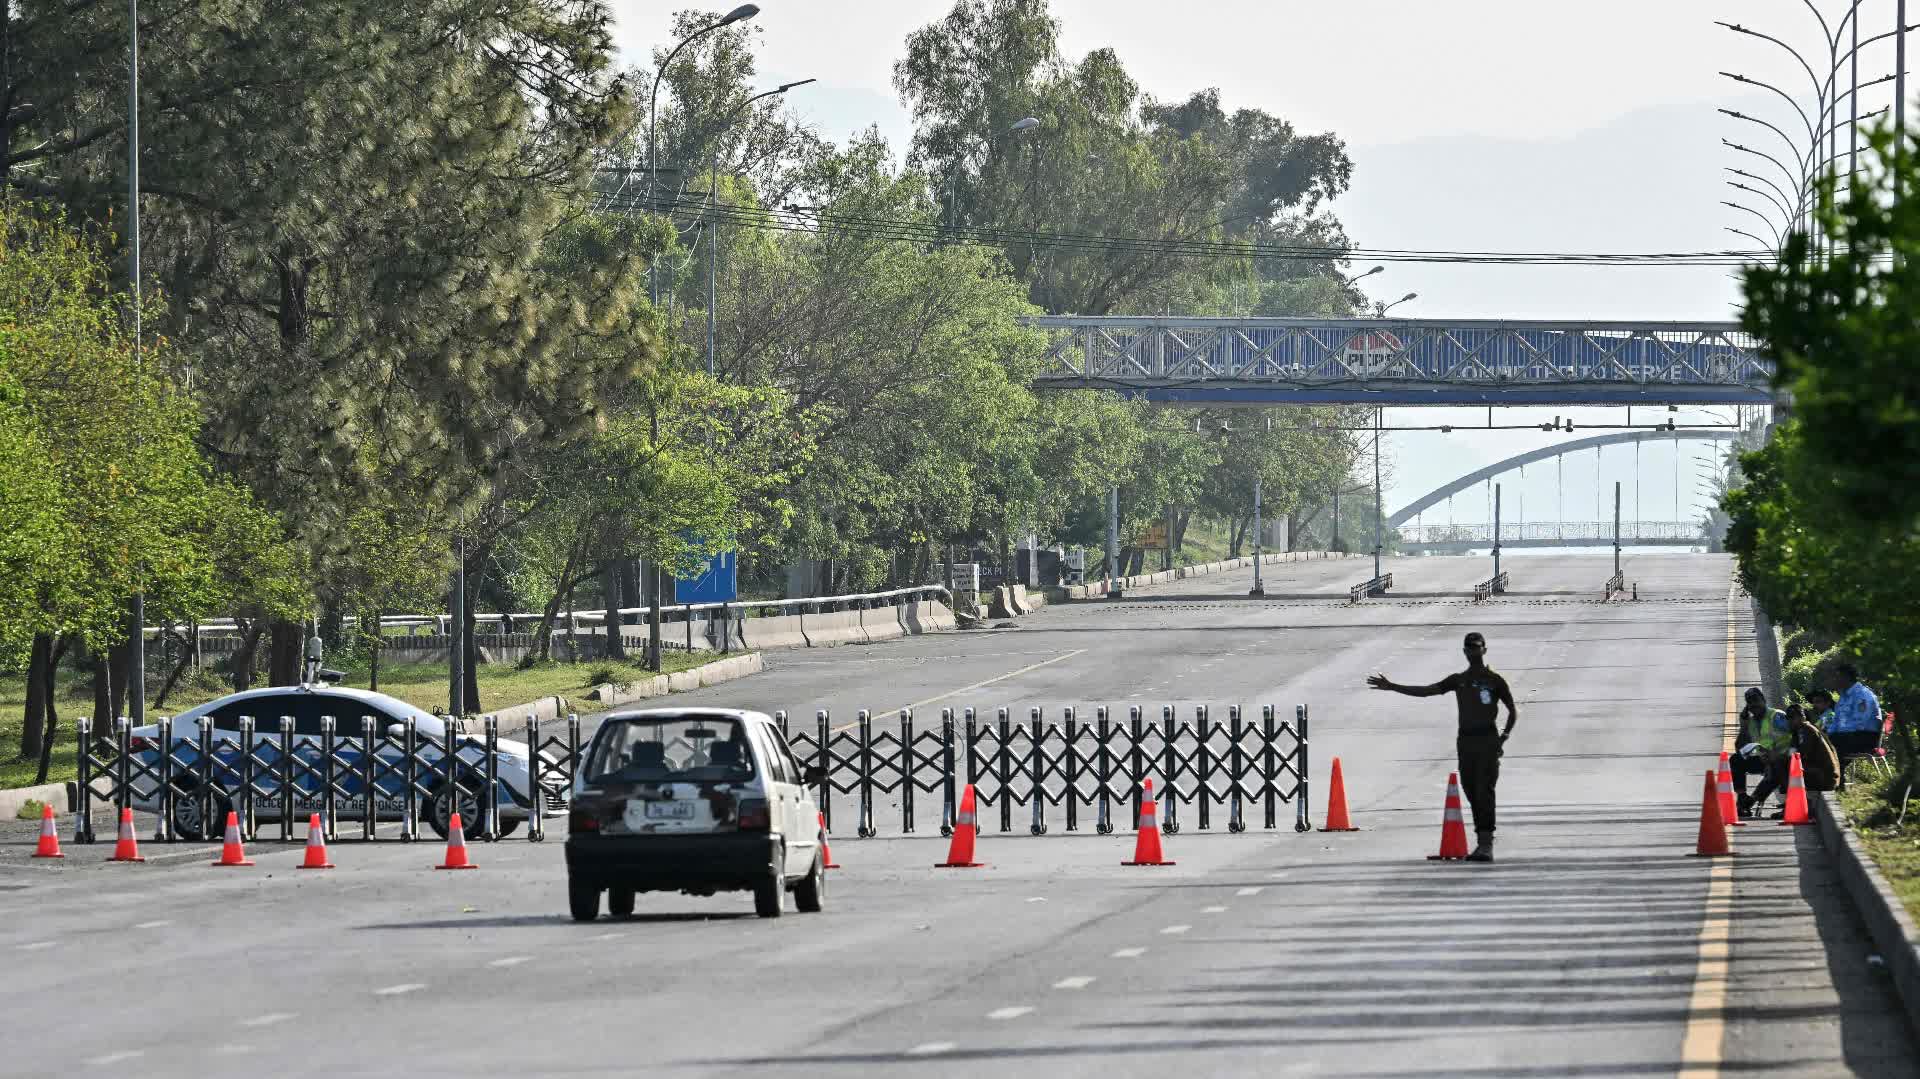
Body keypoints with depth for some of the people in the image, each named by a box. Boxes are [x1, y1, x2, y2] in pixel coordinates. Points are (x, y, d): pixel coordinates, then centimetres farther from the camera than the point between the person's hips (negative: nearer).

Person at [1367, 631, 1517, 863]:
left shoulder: (1494, 680, 3)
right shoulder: (1458, 680, 15)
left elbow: (1513, 711, 8)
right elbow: (1426, 691, 12)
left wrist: (1504, 737, -5)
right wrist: (1392, 687, 6)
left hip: (1487, 740, -5)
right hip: (1465, 740, 5)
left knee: (1484, 791, -14)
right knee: (1471, 792, 4)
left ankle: (1486, 844, -20)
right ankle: (1483, 841, 10)